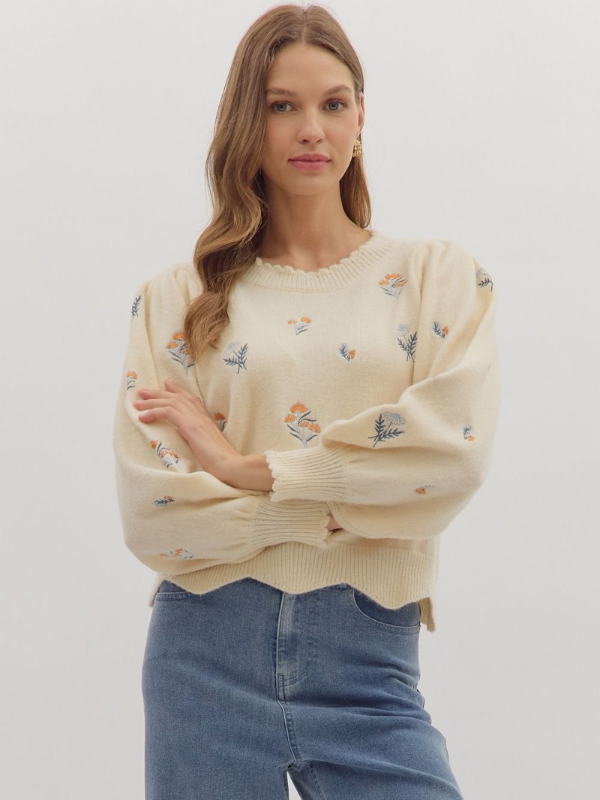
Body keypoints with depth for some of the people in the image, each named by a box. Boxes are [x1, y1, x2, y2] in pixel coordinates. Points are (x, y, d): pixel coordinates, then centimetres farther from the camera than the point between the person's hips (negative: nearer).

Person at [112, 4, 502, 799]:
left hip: (366, 659, 0)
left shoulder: (441, 276, 5)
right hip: (207, 657, 0)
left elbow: (455, 455, -11)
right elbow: (150, 515, -5)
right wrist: (347, 505, -11)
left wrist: (250, 467, -12)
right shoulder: (175, 300, 5)